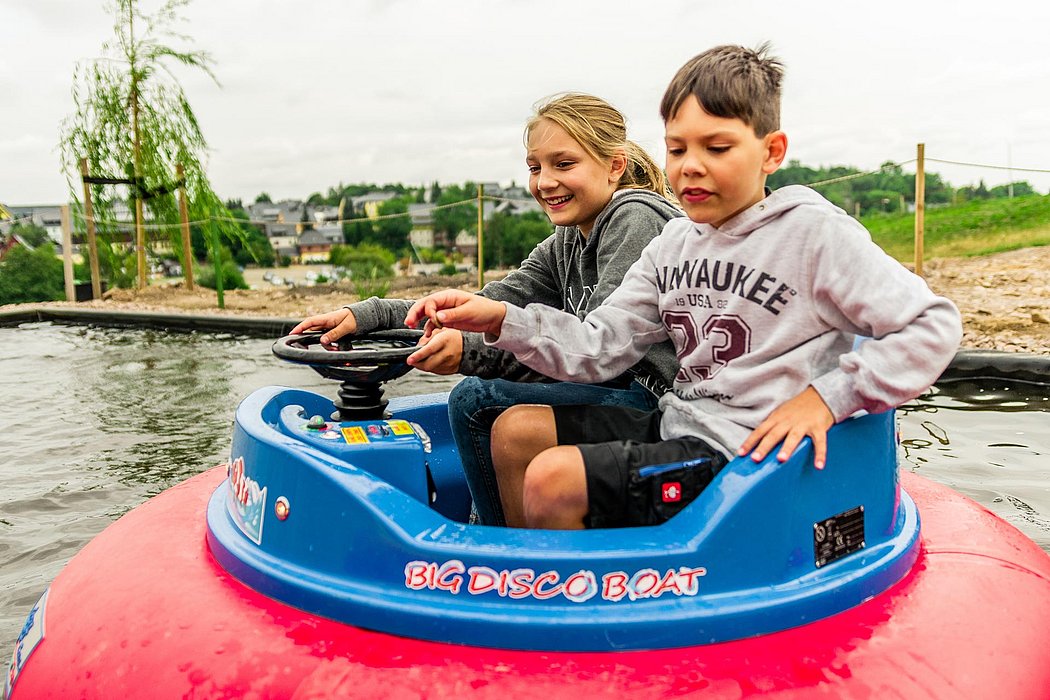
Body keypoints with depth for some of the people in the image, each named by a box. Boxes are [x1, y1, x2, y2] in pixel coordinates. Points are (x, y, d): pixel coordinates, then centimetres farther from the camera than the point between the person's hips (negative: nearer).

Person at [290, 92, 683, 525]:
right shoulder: (566, 244, 14)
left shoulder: (637, 218, -12)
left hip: (658, 399, -9)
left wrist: (471, 353, -30)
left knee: (477, 400, -15)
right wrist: (368, 315, -1)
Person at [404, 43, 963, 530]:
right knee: (517, 430, 6)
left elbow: (934, 325, -11)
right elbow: (598, 346, 4)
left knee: (553, 480, -21)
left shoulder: (814, 233, -11)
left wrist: (826, 395, -19)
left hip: (746, 454, -8)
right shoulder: (675, 244, 9)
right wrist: (502, 319, -9)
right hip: (676, 426, 8)